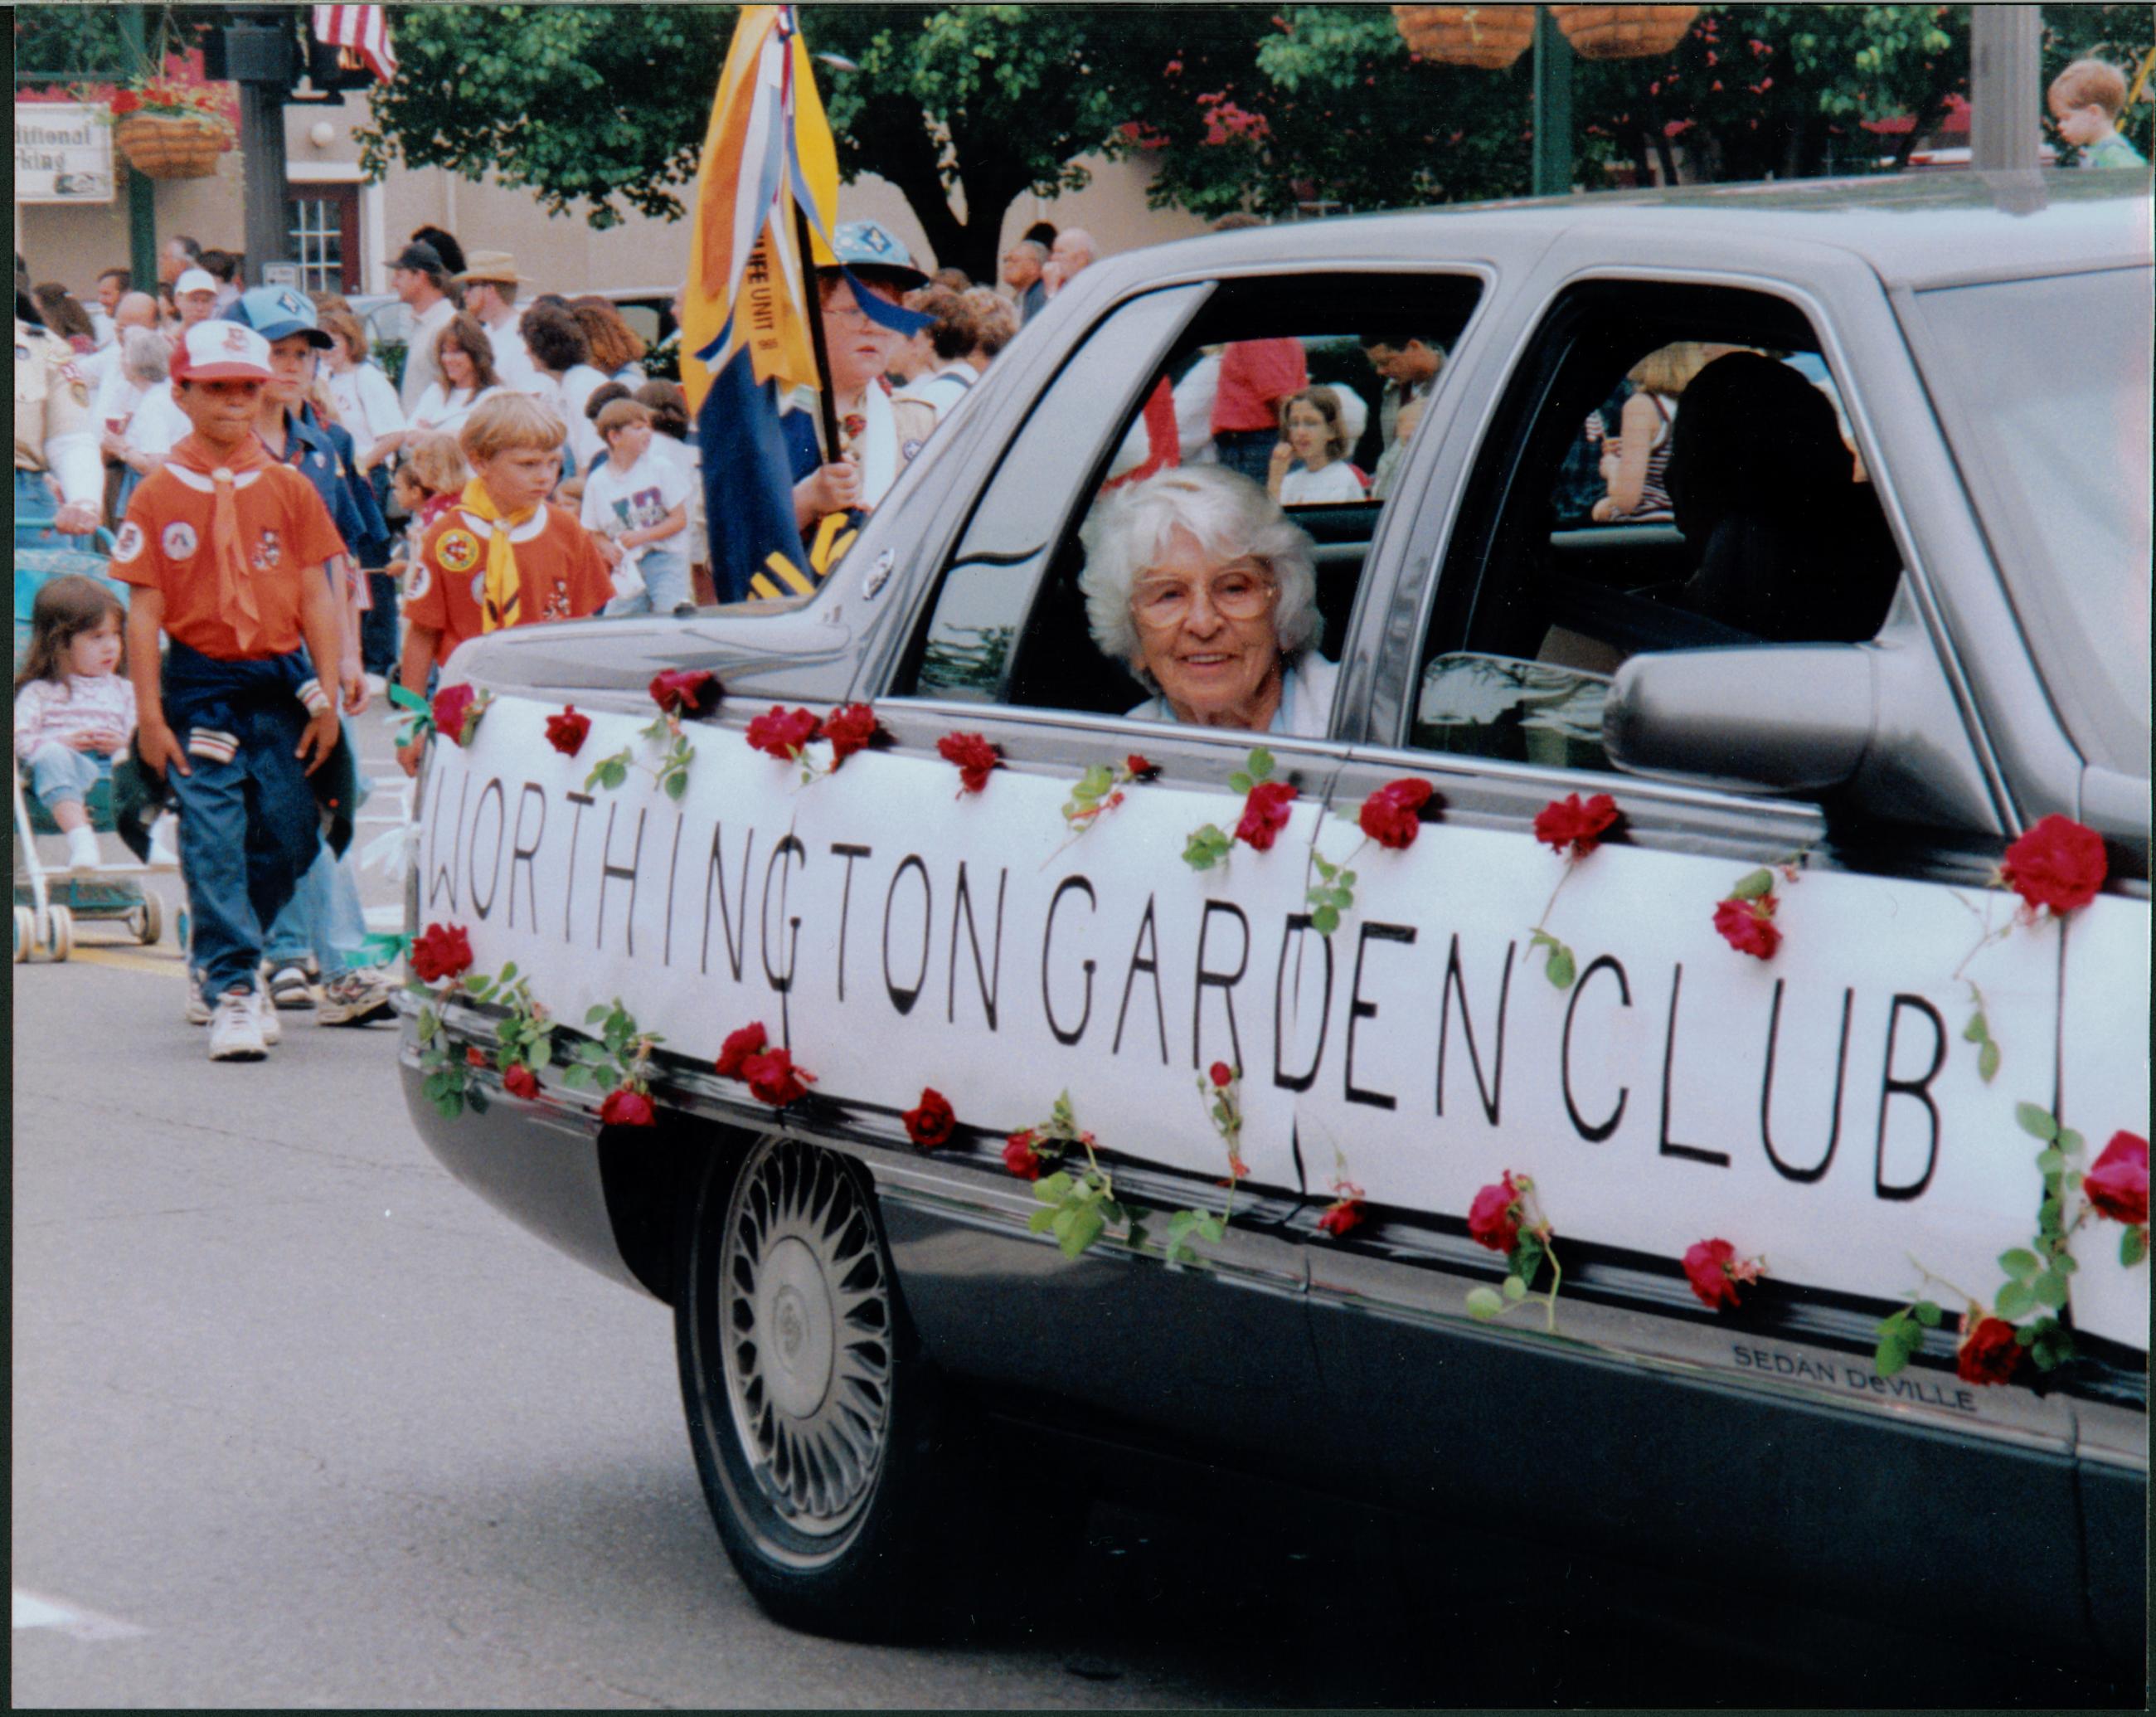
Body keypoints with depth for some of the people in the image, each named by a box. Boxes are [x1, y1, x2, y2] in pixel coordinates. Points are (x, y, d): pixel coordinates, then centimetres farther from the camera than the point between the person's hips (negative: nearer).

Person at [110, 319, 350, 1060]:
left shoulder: (288, 487, 5)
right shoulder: (158, 494, 0)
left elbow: (316, 596, 6)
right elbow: (144, 609, -1)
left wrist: (326, 697, 0)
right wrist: (150, 715, -6)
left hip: (281, 681, 3)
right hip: (200, 685, -2)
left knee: (290, 837, 5)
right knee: (213, 841, -8)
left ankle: (223, 956, 27)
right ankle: (231, 990, -6)